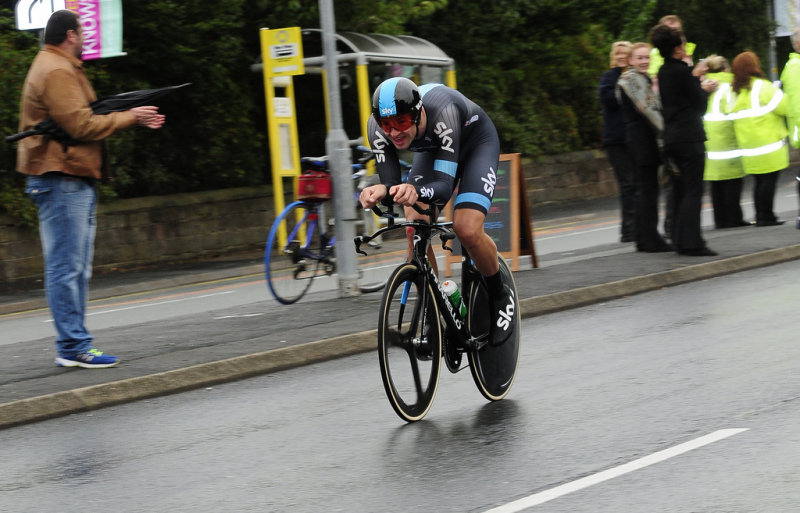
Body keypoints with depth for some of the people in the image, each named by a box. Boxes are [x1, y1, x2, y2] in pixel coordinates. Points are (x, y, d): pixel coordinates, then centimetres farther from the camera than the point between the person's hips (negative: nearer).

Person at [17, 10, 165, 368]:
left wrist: (133, 118, 9)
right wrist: (128, 118, -9)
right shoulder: (56, 72, -13)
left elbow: (80, 120, 18)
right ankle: (74, 346, -9)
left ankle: (74, 345, 14)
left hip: (74, 180, 11)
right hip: (62, 180, -11)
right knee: (66, 266, -9)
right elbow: (80, 126, -19)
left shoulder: (61, 69, 22)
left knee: (76, 268, 11)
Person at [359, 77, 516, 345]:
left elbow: (444, 186, -46)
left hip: (476, 142, -5)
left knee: (466, 230, -24)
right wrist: (381, 191, -53)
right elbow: (391, 183, -29)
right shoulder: (377, 127, -30)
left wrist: (416, 192, -67)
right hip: (432, 149, 5)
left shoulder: (442, 112, -43)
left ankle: (502, 297, 3)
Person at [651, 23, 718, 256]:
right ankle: (692, 243, -10)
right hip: (690, 137, -9)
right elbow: (700, 106, -10)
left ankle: (680, 239, 18)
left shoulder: (663, 72, 11)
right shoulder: (681, 71, -15)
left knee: (682, 191, 15)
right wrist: (704, 89, 9)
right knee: (693, 191, -7)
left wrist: (695, 78, 19)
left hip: (672, 138, 9)